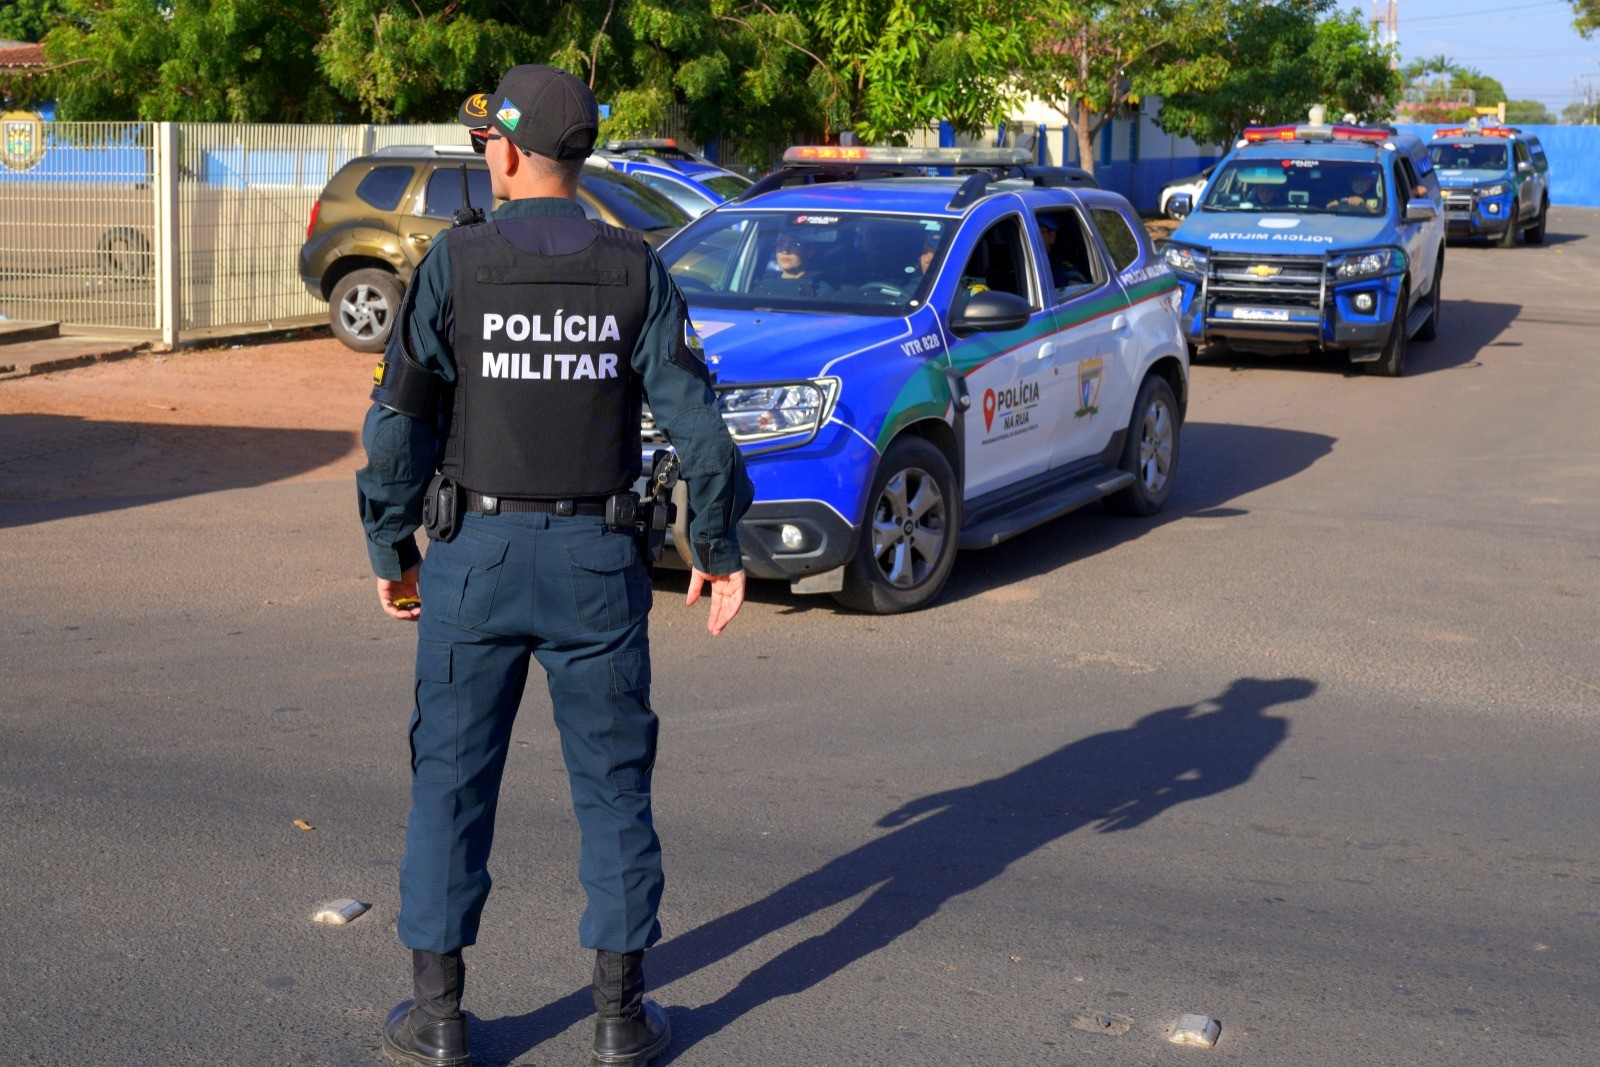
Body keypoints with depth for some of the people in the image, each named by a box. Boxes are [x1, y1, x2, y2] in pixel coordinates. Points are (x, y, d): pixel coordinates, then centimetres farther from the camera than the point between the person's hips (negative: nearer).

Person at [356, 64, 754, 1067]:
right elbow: (694, 417, -5)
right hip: (597, 562, 1)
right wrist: (719, 547, 5)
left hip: (476, 555, -1)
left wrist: (391, 549, 6)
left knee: (453, 778, 9)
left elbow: (400, 420, -5)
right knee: (613, 782, 10)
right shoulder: (635, 270, -2)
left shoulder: (453, 264, -6)